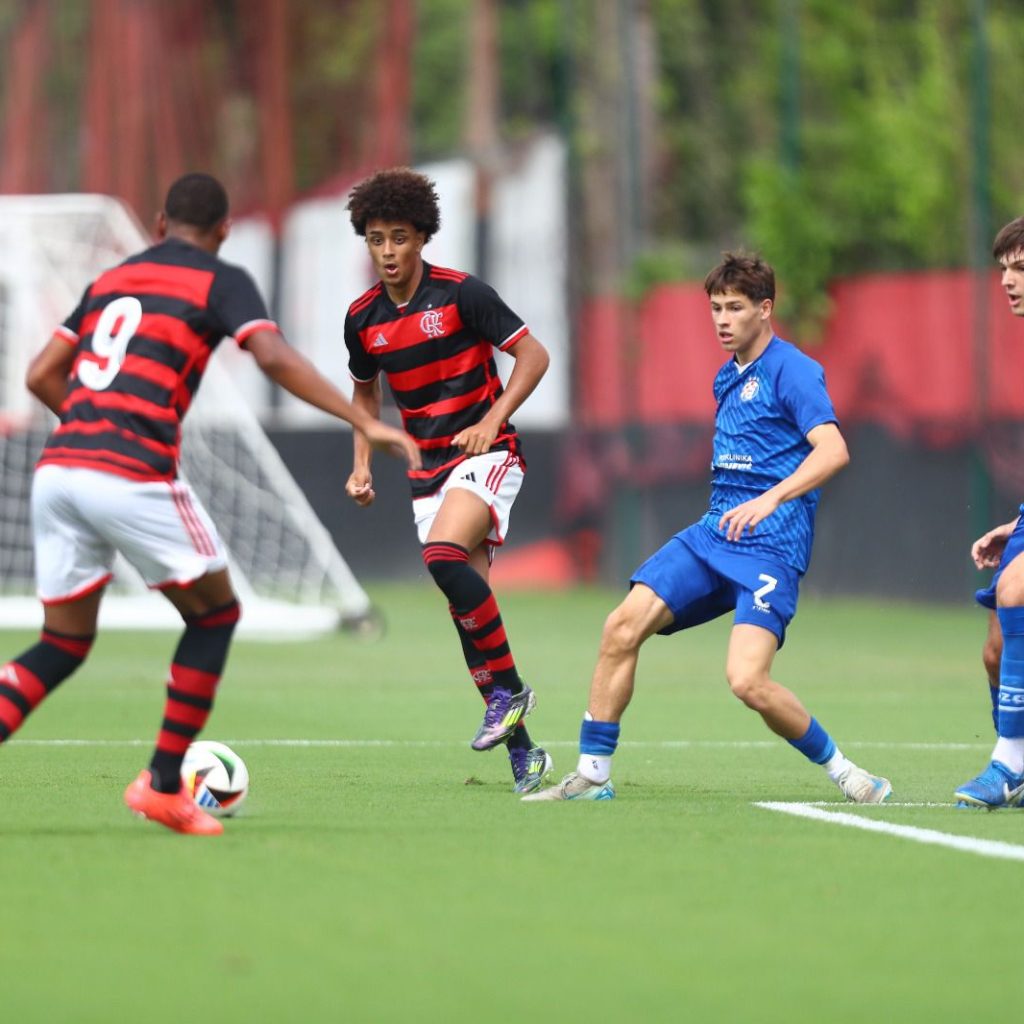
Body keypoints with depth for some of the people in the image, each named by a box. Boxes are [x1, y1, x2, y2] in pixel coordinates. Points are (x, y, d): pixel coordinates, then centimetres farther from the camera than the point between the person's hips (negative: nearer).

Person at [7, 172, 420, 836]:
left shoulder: (110, 279, 24)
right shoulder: (221, 282, 7)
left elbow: (41, 376, 22)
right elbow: (274, 359, -10)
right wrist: (366, 424, -12)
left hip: (57, 472, 6)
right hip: (135, 478, -6)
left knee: (64, 645, 14)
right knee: (216, 613, 15)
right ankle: (163, 785, 12)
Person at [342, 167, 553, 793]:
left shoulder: (461, 294, -9)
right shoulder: (363, 318, 6)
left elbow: (533, 354, -7)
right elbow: (365, 389, 23)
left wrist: (493, 418, -18)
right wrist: (363, 464, 10)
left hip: (486, 452, -5)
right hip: (428, 467, 5)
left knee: (444, 555, -30)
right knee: (468, 604, -1)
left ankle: (508, 687, -17)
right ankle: (521, 748, 4)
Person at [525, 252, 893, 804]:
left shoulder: (791, 369, -8)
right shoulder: (727, 377, 17)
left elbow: (832, 450, -22)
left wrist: (769, 499, -32)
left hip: (770, 546, -8)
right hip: (713, 534, 8)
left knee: (747, 680, -23)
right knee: (622, 628, -6)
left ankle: (841, 771, -3)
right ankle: (592, 775, 2)